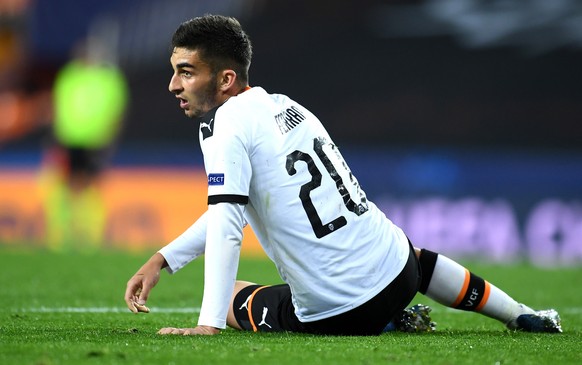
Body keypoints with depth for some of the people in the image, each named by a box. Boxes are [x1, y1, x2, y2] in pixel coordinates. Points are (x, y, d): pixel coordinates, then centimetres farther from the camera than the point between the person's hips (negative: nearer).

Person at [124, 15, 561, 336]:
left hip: (334, 313, -7)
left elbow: (226, 224, -25)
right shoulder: (283, 105, 11)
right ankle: (523, 316, 45)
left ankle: (385, 326, 8)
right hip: (397, 272, 7)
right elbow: (233, 206, 20)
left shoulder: (225, 121, -14)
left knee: (230, 297, 21)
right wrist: (162, 259, 16)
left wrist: (209, 325, -29)